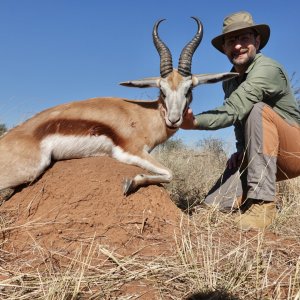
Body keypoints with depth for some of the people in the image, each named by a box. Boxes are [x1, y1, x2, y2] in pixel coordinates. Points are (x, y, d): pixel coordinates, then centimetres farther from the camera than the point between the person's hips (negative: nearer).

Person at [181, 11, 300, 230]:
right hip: (259, 155, 6)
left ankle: (263, 203, -31)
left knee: (258, 110, -35)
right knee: (213, 206, -12)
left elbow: (233, 111, -33)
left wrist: (194, 122, -46)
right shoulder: (229, 82, 6)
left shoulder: (267, 68, -19)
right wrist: (242, 149, -3)